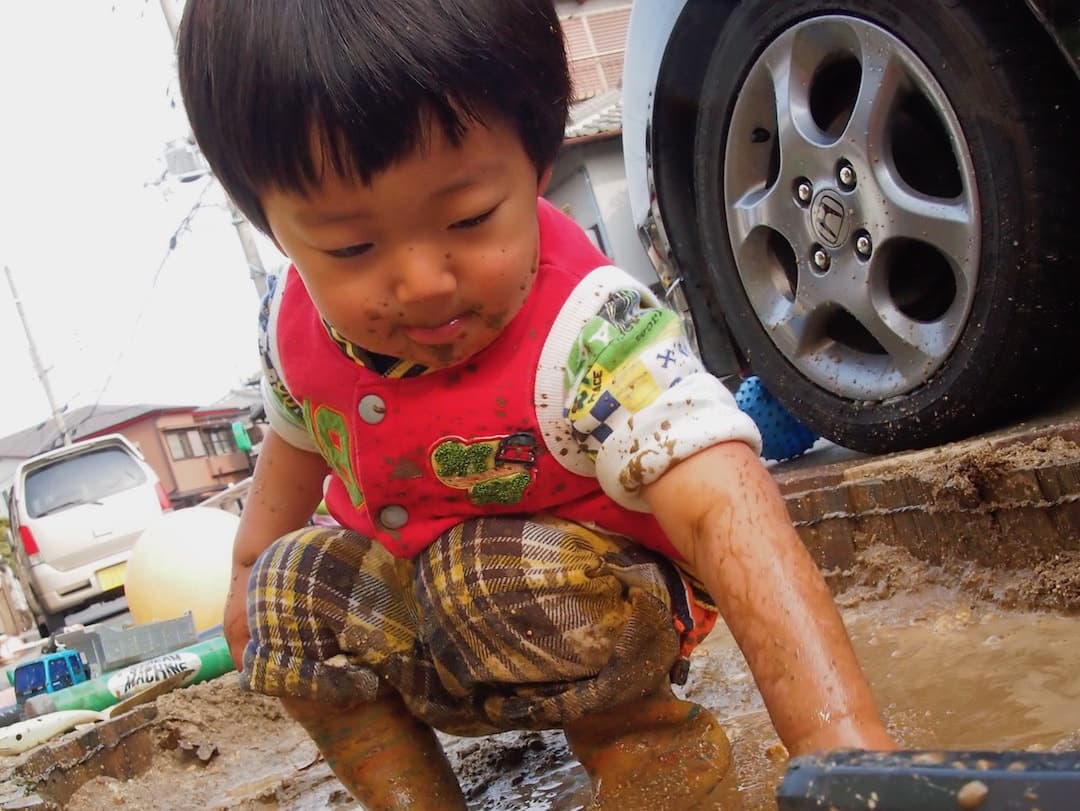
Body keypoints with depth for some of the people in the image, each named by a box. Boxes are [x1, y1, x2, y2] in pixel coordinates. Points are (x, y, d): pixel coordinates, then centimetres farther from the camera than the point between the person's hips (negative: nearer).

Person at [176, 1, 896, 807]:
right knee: (292, 586, -15)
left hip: (610, 602, -6)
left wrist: (849, 745, -61)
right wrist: (252, 572, 18)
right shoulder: (295, 325, -16)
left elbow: (726, 513, -50)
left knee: (496, 576, -34)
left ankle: (643, 737, -9)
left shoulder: (591, 334, -36)